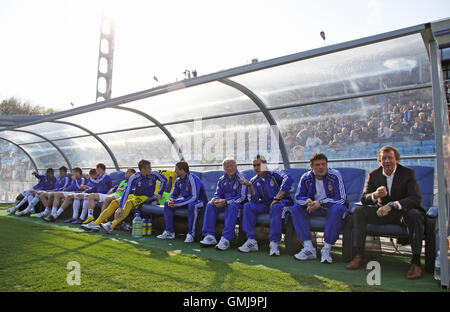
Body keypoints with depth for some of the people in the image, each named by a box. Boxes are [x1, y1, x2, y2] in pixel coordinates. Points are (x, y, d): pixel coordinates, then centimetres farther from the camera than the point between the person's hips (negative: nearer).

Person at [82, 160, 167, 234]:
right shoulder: (134, 177, -15)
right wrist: (120, 208, -33)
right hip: (134, 195, 3)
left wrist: (159, 194, -2)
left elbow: (164, 180, 5)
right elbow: (126, 192, -23)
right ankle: (95, 224, -12)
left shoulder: (154, 174, -13)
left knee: (129, 203, -32)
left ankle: (112, 225, -44)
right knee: (114, 203, -12)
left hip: (146, 197, -3)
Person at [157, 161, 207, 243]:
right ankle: (170, 232, -4)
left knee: (192, 205, -41)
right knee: (167, 204, -5)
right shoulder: (178, 180, 2)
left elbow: (194, 197, -31)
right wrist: (171, 200, -16)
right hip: (186, 200, 8)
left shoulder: (193, 179, -24)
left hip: (199, 201, -8)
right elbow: (174, 194, 10)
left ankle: (190, 234, -29)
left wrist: (176, 202, -29)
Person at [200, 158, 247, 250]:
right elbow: (218, 194, 13)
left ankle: (226, 239, -41)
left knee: (232, 207, -38)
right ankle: (209, 236, -23)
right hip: (223, 203, 6)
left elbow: (241, 197, -15)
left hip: (237, 204, -5)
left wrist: (226, 201, -25)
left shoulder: (241, 179, -7)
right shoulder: (222, 180, 11)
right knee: (210, 205, -19)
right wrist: (215, 199, -14)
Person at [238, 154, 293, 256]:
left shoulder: (274, 174, -3)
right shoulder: (254, 181, 9)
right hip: (265, 205, 4)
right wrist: (250, 186, -18)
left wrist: (277, 198, -26)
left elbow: (288, 179, -25)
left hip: (281, 202, -4)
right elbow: (254, 200, -2)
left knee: (276, 207, -37)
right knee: (248, 206, -18)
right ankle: (251, 241, -22)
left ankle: (274, 243, -33)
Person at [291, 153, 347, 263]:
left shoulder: (335, 176, -15)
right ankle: (308, 248, -23)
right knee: (296, 208, -19)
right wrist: (307, 201, -24)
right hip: (314, 208, 3)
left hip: (331, 206, -3)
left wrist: (321, 203, -29)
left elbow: (341, 199, -19)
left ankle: (326, 249, -28)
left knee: (337, 209, -36)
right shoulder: (306, 178, -5)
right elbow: (298, 197, 0)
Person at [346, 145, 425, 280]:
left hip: (404, 211, -3)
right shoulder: (374, 175, 0)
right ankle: (359, 256, -17)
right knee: (359, 211, -19)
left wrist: (392, 205, -36)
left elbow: (416, 198, -21)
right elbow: (363, 199, -5)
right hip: (383, 211, 3)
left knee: (414, 215, -35)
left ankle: (416, 261, -25)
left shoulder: (408, 173, -8)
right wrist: (375, 195, -30)